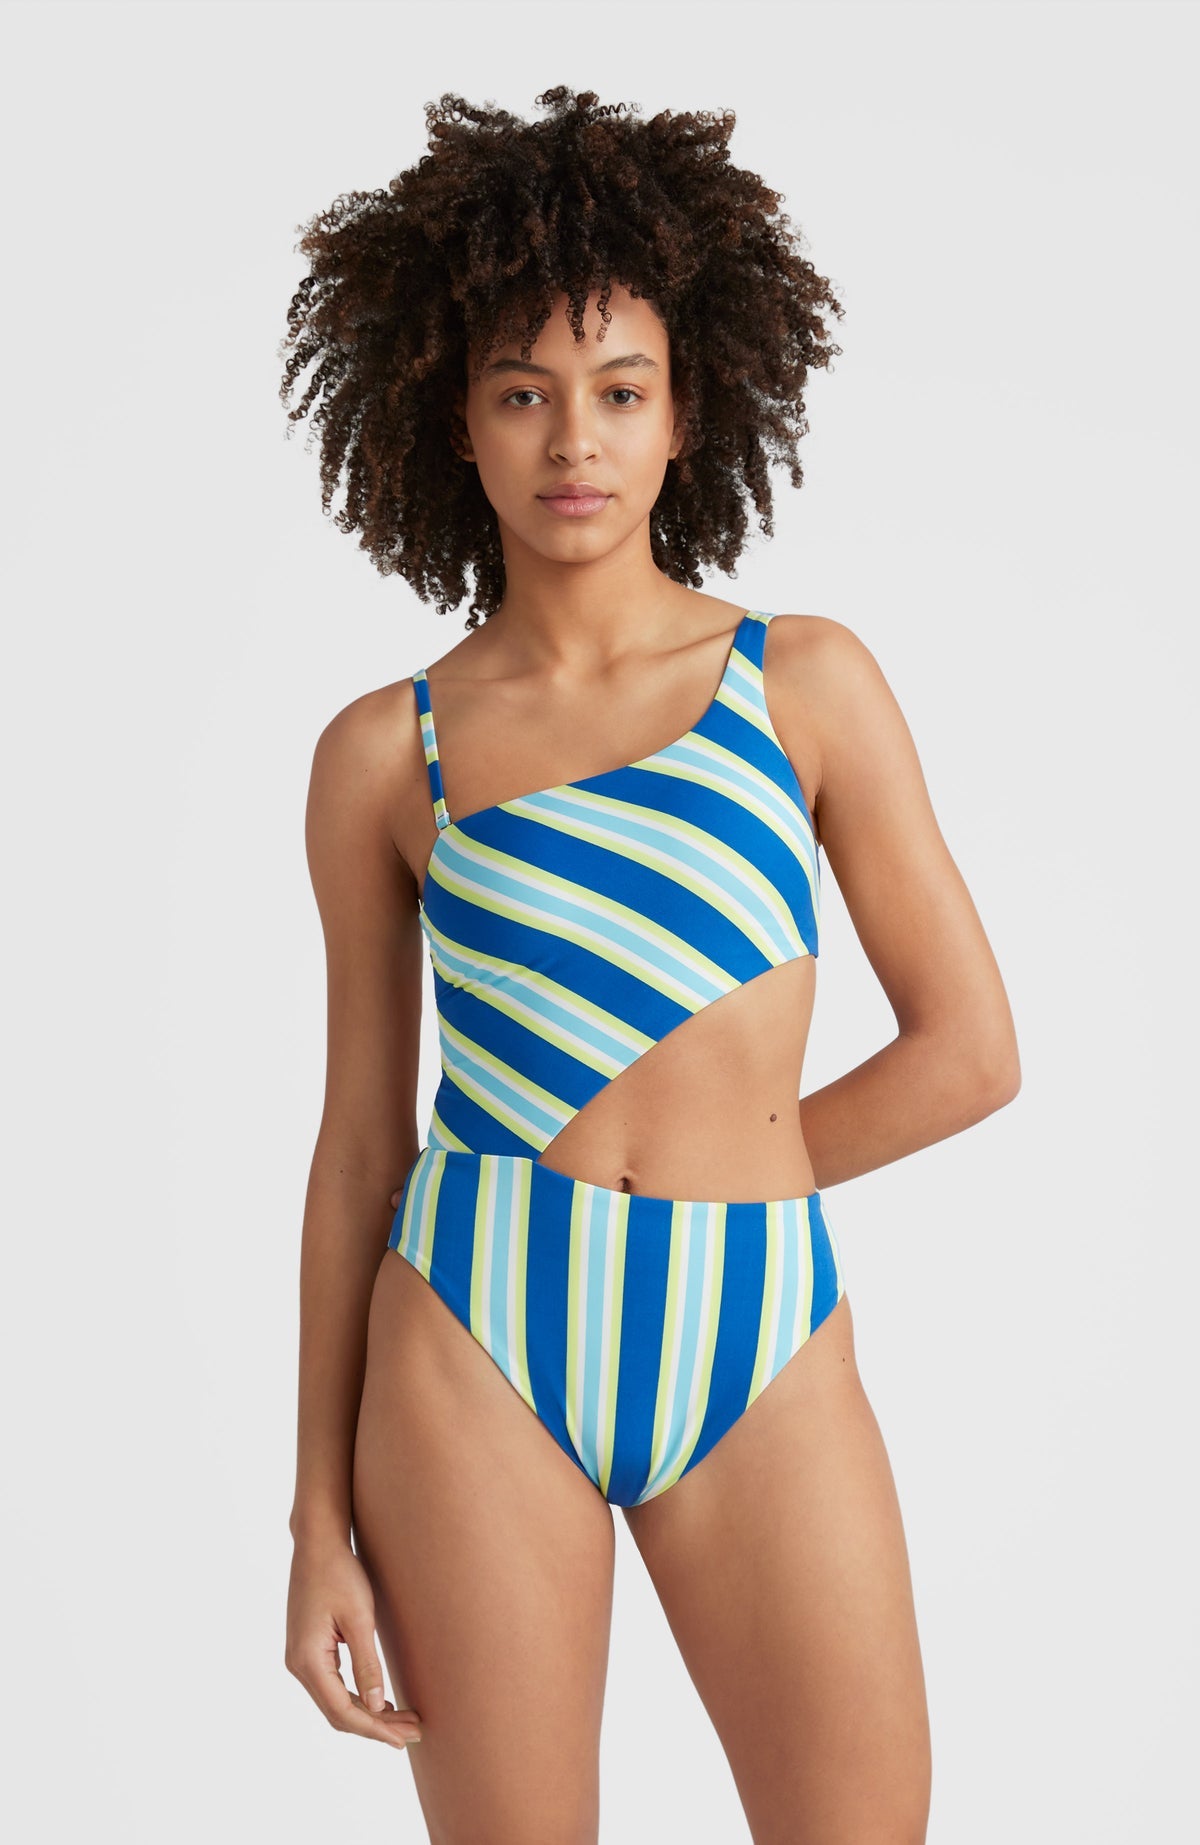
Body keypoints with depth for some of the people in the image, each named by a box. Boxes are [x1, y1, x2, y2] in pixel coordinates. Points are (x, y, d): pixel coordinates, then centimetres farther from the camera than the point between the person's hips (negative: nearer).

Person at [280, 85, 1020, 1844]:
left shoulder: (808, 683, 2)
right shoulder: (383, 755, 3)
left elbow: (970, 1049, 2)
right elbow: (363, 1136, 6)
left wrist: (719, 1177, 4)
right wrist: (323, 1513, 5)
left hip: (765, 1363, 0)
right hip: (475, 1357, 0)